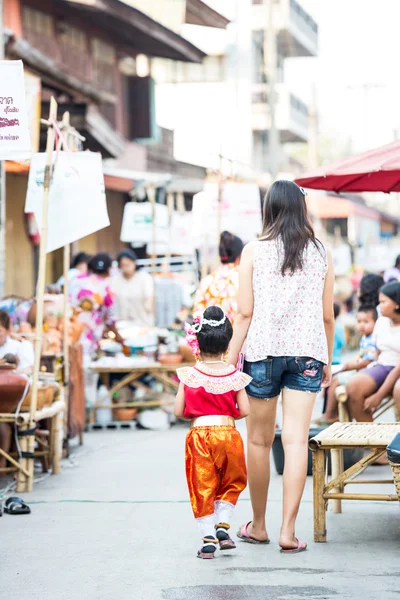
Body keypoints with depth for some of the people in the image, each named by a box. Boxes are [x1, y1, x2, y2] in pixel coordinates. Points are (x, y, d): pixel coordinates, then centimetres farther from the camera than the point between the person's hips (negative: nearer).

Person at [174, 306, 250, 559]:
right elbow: (244, 410, -2)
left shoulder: (189, 375, -2)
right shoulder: (234, 376, 0)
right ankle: (223, 524, 6)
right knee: (232, 482, 20)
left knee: (203, 487, 7)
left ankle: (208, 538, 4)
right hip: (228, 433, 1)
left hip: (199, 434, -1)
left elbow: (179, 411, -1)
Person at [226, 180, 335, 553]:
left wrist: (230, 359, 1)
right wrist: (328, 361, 19)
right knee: (296, 440, -2)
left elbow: (245, 313, -5)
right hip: (307, 353, 1)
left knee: (260, 441, 10)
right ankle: (288, 530, -6)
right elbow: (327, 316, 8)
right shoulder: (321, 254, 4)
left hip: (262, 350, -1)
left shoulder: (254, 252, -1)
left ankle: (258, 525, 20)